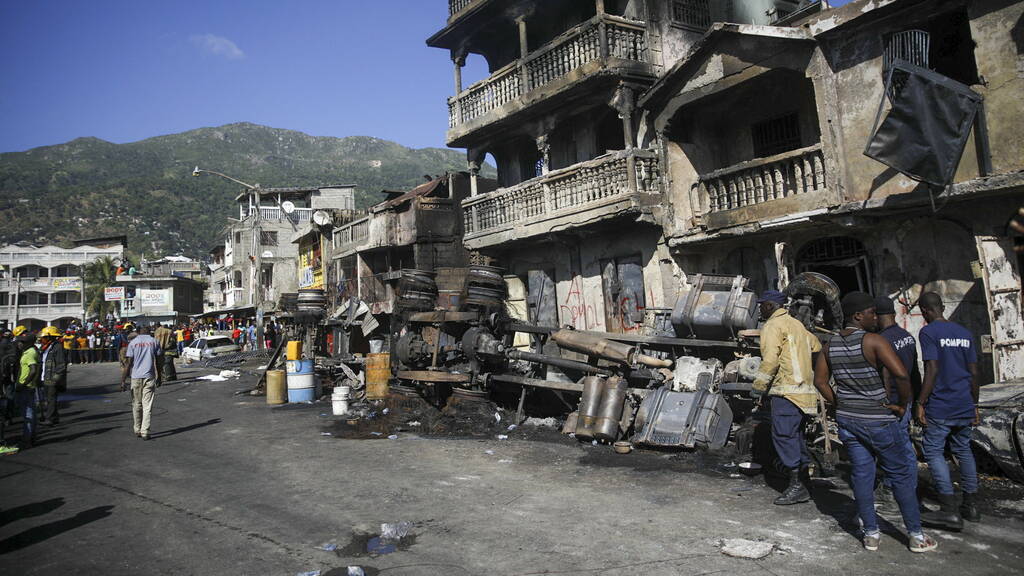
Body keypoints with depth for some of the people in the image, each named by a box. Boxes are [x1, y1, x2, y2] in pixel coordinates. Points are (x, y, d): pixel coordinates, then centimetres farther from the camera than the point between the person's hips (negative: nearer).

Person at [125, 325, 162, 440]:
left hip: (136, 377, 1)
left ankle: (137, 430, 21)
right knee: (147, 405, -1)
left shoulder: (133, 342, 1)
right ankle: (145, 432, -6)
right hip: (149, 377, 0)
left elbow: (129, 362, -3)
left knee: (136, 405, 13)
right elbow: (158, 360, 5)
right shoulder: (154, 342, 3)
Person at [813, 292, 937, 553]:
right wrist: (902, 404, -10)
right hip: (878, 420, -5)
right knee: (901, 474, 9)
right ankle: (916, 535, 18)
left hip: (847, 420, 5)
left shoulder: (831, 344, 3)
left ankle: (871, 534, 16)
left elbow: (820, 381, 9)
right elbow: (901, 375, -25)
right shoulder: (873, 341, -16)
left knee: (861, 474, 11)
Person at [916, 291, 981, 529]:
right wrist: (974, 406, 18)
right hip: (965, 407, 7)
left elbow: (932, 370, -18)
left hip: (940, 407, -6)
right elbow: (974, 373, 11)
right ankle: (971, 506, 23)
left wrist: (921, 403, -13)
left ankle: (950, 510, -6)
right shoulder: (965, 333, 10)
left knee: (933, 451, 0)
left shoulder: (928, 332, -10)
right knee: (963, 450, 17)